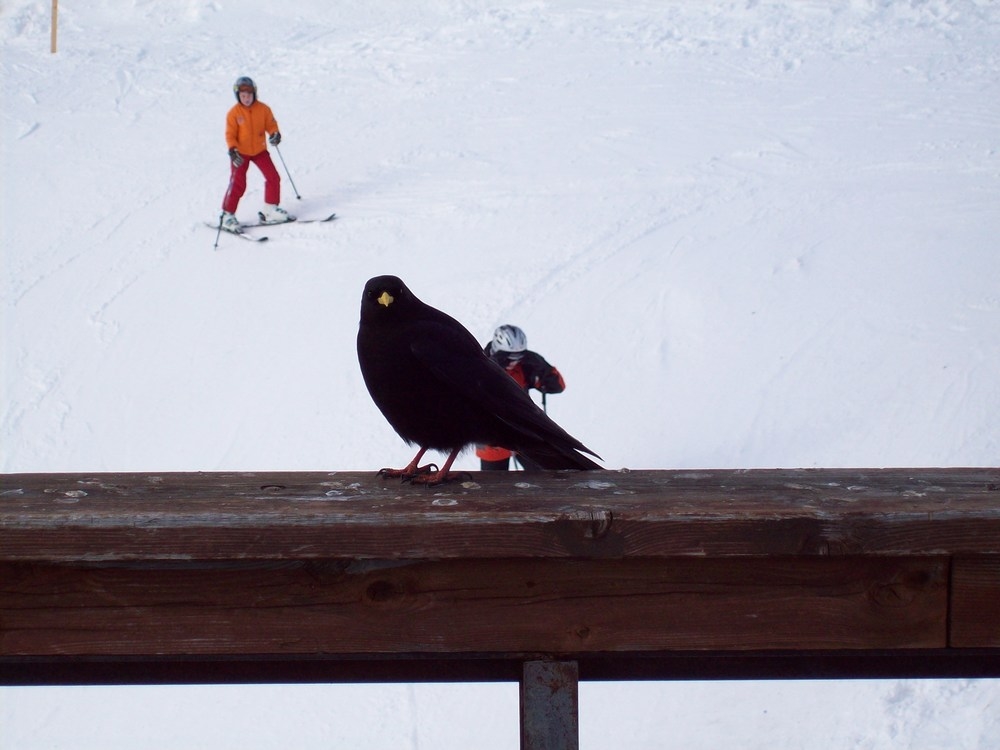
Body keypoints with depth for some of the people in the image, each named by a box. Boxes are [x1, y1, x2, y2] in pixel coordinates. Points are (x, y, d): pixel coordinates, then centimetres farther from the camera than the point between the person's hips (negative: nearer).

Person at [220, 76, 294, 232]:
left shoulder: (263, 109, -7)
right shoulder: (233, 113, -14)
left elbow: (271, 124, 1)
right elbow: (230, 134, -13)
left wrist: (275, 134, -21)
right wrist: (233, 149, -28)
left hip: (259, 150, 4)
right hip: (240, 153, -4)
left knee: (273, 177, 0)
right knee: (237, 183, -10)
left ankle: (270, 210, 13)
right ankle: (227, 215, -1)